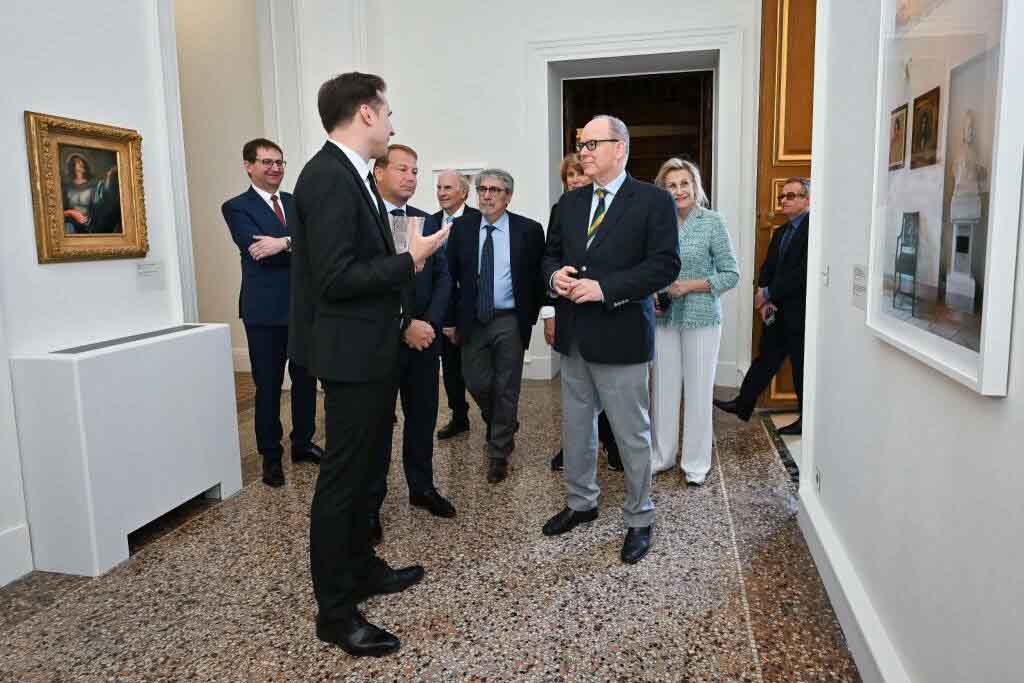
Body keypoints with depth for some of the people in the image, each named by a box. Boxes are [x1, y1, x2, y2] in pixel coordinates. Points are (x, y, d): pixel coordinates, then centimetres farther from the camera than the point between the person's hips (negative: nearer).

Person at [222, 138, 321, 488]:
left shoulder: (297, 202, 13)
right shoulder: (236, 207, -2)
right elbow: (259, 250, -17)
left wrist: (286, 243, -19)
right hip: (266, 311, -5)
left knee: (305, 379, 12)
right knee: (268, 386, 4)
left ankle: (302, 443, 28)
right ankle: (270, 455, 17)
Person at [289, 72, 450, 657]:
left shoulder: (351, 174, 11)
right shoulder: (328, 177, -19)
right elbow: (335, 278, -24)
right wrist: (411, 261, -18)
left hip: (372, 349, 10)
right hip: (351, 352, -10)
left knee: (365, 467, 20)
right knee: (343, 478, 1)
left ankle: (362, 568, 38)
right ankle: (335, 610, 16)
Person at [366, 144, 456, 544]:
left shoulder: (426, 221, 11)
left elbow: (443, 278, 7)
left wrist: (430, 323, -8)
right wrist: (404, 326, -18)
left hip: (425, 339, 5)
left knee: (423, 418, 13)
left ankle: (422, 488, 31)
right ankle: (371, 504, 18)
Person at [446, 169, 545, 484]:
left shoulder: (529, 230, -4)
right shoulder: (461, 228, 2)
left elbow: (537, 277, 1)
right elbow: (450, 276, 4)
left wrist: (531, 316, -1)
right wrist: (453, 318, 1)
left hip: (509, 321, -2)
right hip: (472, 320, 2)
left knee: (506, 389, 5)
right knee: (476, 383, 8)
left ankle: (498, 455, 21)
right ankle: (503, 425, 40)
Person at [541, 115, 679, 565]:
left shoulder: (653, 201, -6)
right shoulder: (568, 203, 12)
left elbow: (665, 264, -13)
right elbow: (550, 254, 17)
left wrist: (604, 287, -21)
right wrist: (555, 274, -7)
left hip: (621, 337, -6)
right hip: (573, 337, 6)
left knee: (632, 435, 5)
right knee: (575, 429, 17)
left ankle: (639, 520, 24)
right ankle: (581, 503, 37)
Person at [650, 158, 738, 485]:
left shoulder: (712, 222, -5)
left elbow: (731, 274, -6)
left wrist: (688, 286, -16)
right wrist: (651, 298, -6)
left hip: (701, 319, -3)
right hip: (664, 319, 3)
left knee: (698, 390, 5)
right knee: (663, 389, 9)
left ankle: (696, 463, 19)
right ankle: (662, 455, 24)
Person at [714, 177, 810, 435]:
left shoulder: (813, 228, -14)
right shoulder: (780, 232, 15)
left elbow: (803, 273, -22)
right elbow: (767, 269, 11)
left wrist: (768, 294, -15)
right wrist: (765, 300, -5)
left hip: (800, 313, -7)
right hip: (777, 311, 7)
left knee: (802, 367, 5)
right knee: (766, 359, 14)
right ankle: (743, 405, 23)